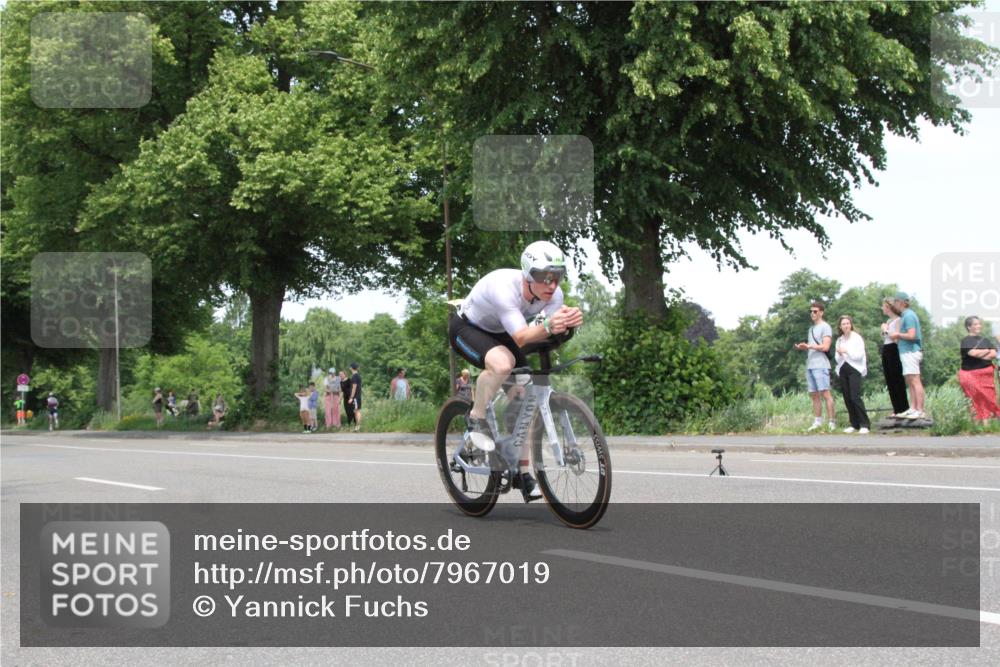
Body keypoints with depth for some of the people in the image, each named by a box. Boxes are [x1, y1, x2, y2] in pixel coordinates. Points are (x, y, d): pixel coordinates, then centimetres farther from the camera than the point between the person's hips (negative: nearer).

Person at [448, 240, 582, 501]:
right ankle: (477, 419, -12)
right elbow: (521, 337, -45)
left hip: (498, 333, 7)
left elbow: (553, 334, -30)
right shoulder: (504, 287, -39)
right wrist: (548, 327, -65)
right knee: (502, 363, -38)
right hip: (466, 328, -6)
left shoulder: (554, 295, -21)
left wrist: (568, 324, -52)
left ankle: (522, 473, 6)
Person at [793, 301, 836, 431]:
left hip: (820, 365, -8)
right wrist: (802, 347, 6)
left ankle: (832, 422, -12)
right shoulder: (811, 329, 22)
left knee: (825, 393, -11)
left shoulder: (825, 327, -3)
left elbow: (825, 347, -13)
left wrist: (809, 346, -19)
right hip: (809, 366, 8)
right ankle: (817, 422, 8)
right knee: (814, 395, 6)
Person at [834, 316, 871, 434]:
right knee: (847, 398, 2)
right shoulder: (839, 340, 13)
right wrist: (839, 354, -8)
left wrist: (847, 351, -13)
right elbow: (837, 359, 13)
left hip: (854, 369, -5)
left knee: (855, 397, -16)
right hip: (843, 370, 5)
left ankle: (864, 424, -13)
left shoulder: (857, 338, -1)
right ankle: (854, 424, 9)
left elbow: (859, 355, -8)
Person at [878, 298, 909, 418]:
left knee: (897, 381, -7)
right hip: (886, 351, 9)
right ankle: (896, 409, 13)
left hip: (893, 351, -9)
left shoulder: (897, 320, -9)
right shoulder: (888, 321, 17)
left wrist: (886, 330, -8)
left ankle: (902, 409, -4)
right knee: (890, 382, 9)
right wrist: (883, 330, 6)